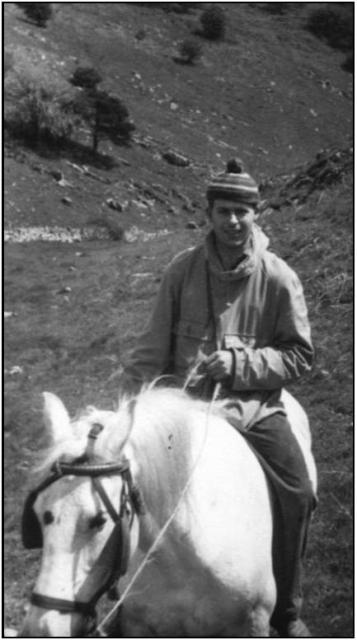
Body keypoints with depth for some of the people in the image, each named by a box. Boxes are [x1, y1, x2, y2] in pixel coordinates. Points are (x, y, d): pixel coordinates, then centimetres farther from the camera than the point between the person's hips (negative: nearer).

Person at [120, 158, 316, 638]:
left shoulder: (279, 278, -3)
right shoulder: (183, 270, -1)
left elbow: (299, 355, 0)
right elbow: (154, 347, 3)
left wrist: (240, 362, -14)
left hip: (255, 406, -1)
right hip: (188, 401, 1)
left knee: (297, 493, -16)